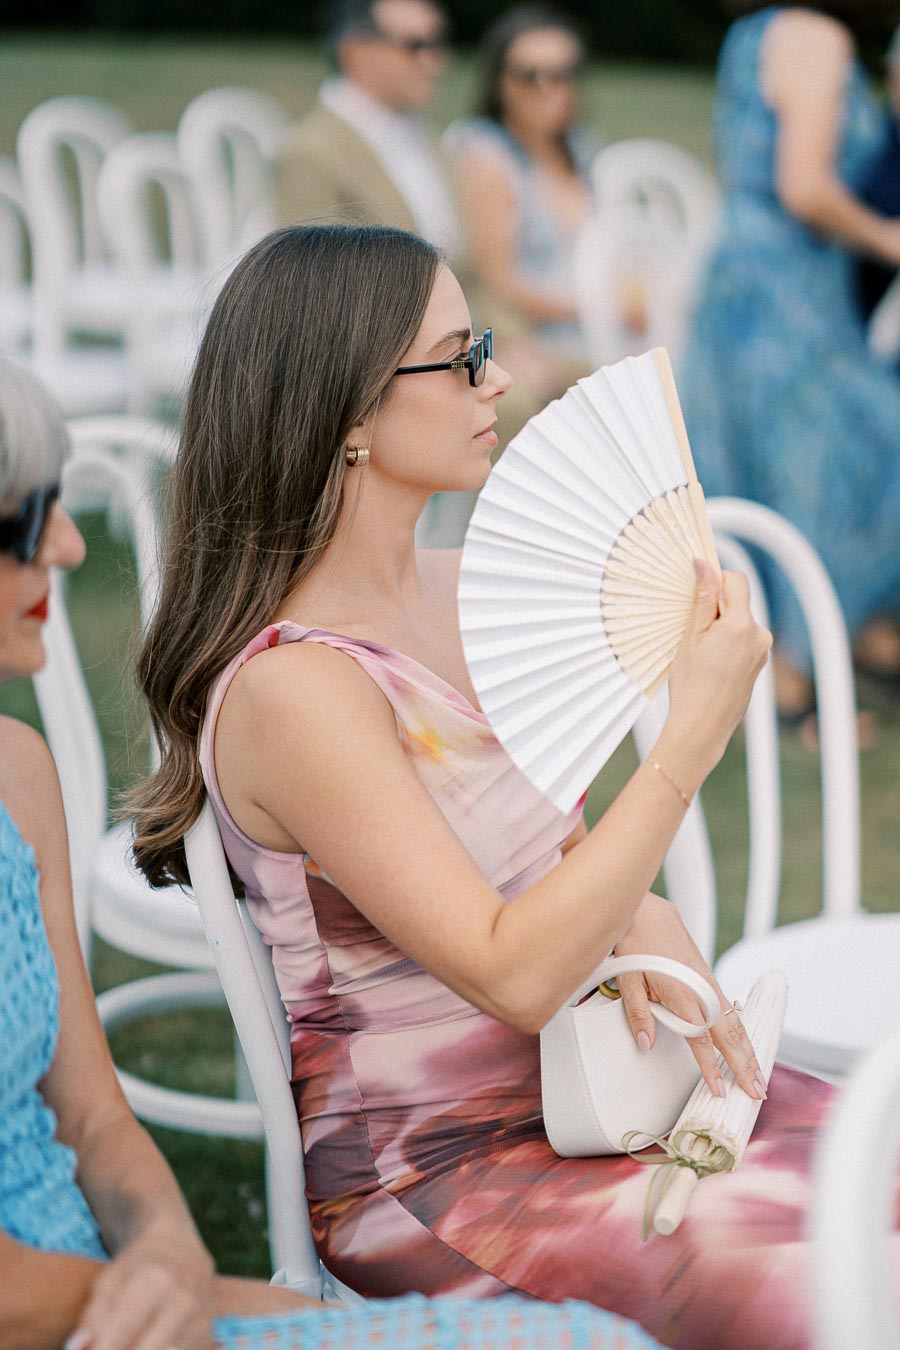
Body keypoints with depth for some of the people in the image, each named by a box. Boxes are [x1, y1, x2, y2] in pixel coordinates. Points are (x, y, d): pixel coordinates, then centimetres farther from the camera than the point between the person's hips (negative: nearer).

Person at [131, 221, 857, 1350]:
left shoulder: (458, 590, 4)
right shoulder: (290, 685, -22)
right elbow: (515, 975, -26)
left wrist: (640, 919, -8)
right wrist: (697, 728, -25)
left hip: (576, 1087, 8)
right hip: (430, 1177, -8)